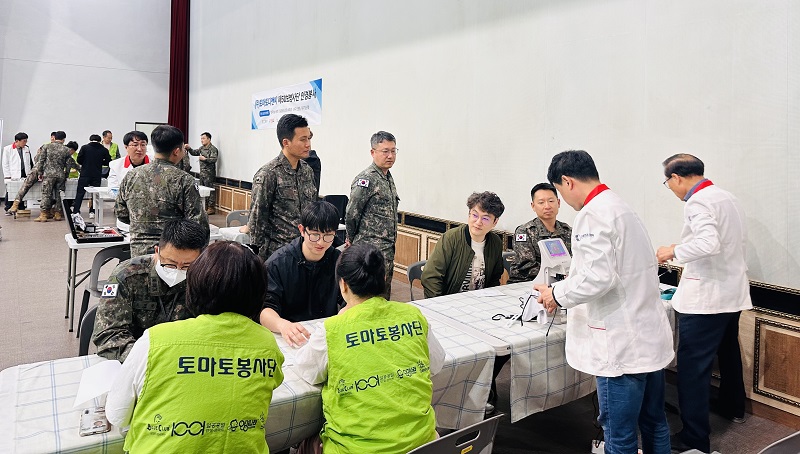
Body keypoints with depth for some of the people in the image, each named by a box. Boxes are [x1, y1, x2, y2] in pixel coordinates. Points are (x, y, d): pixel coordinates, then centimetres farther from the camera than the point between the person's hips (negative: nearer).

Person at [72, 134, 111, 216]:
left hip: (85, 174, -1)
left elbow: (79, 160, -3)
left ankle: (76, 211, 0)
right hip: (97, 175, 1)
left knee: (80, 193, 4)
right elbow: (108, 162, 4)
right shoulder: (104, 150, -1)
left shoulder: (84, 147, -3)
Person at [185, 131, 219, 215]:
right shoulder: (202, 148, 15)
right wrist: (189, 148, 1)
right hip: (202, 172, 9)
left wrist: (205, 159, -22)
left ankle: (211, 208, -2)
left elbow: (214, 159, -19)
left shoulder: (213, 149, -10)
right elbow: (194, 153, 17)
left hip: (209, 173, -8)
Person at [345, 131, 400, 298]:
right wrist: (352, 239, -2)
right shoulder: (366, 179, -15)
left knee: (385, 294, 16)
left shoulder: (388, 177, 14)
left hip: (388, 248, 9)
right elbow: (351, 213, -15)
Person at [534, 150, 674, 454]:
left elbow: (599, 277, -25)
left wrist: (558, 295, -9)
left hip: (622, 345, -10)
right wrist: (566, 293, 25)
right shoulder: (620, 207, 13)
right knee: (654, 423, 22)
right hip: (651, 337, 10)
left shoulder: (592, 214, -17)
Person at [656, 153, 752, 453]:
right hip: (732, 293, 10)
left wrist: (674, 251, -18)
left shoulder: (697, 203, -18)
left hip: (705, 298, -10)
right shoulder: (728, 198, 11)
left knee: (693, 367, -4)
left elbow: (709, 243, -33)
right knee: (728, 353, 27)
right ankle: (733, 409, 47)